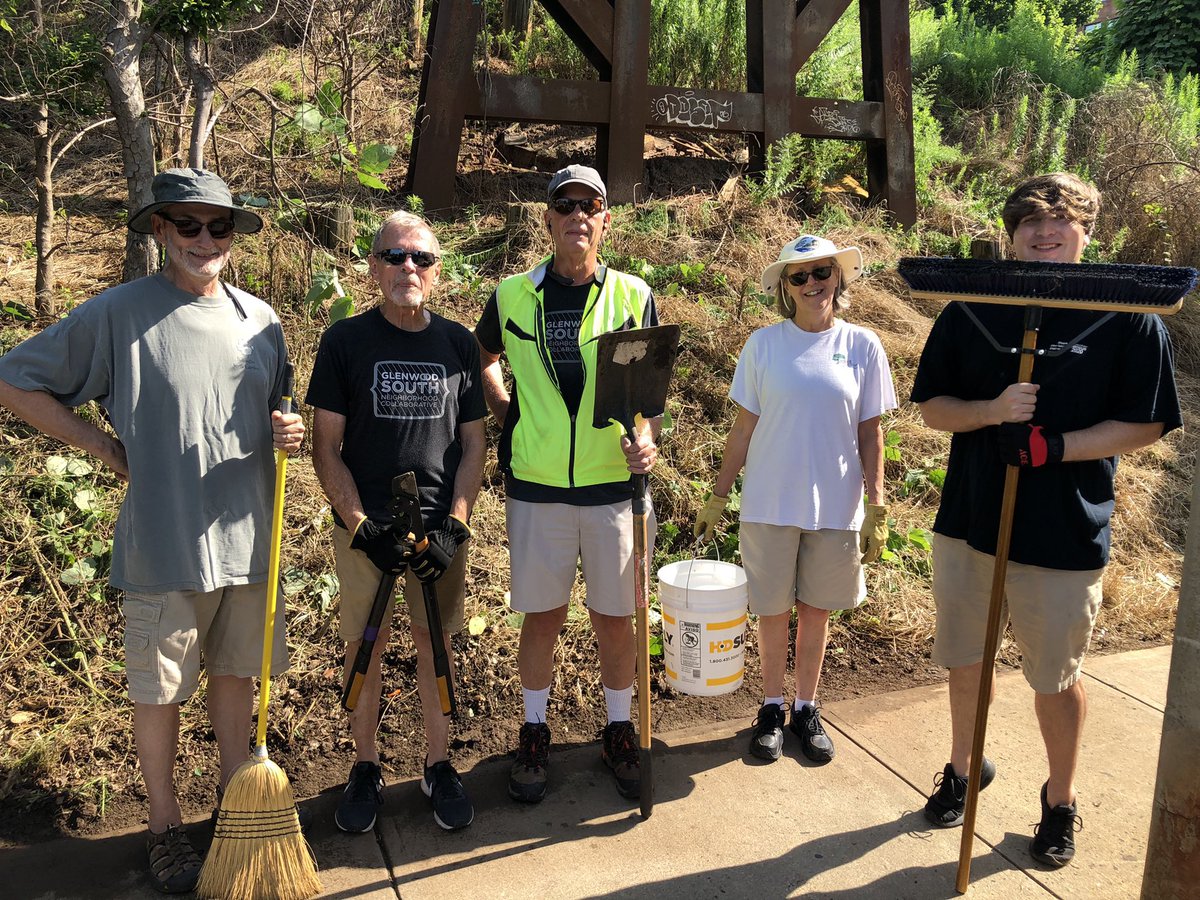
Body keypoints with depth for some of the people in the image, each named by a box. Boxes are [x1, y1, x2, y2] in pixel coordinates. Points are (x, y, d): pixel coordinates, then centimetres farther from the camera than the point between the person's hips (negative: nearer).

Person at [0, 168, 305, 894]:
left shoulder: (260, 321, 6)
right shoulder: (120, 313, -8)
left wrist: (290, 435, -6)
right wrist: (102, 445, -6)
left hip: (247, 538, 4)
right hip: (163, 546, -4)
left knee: (236, 673, 17)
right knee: (160, 691, 10)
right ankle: (166, 827, 28)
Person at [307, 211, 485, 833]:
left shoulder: (457, 343, 5)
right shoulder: (345, 341, -2)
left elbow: (473, 444, 5)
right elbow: (327, 449, -2)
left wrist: (454, 527, -6)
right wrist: (363, 528, -12)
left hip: (441, 528, 1)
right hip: (364, 528, -1)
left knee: (435, 646, 10)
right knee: (364, 649, 8)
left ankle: (439, 765, 27)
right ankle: (366, 769, 27)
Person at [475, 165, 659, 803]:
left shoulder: (634, 296, 1)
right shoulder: (513, 295, 2)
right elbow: (482, 359, 21)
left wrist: (646, 437, -16)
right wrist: (504, 410, 6)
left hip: (613, 484, 0)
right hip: (537, 486, 0)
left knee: (614, 617, 10)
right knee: (541, 615, 11)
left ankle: (619, 732, 30)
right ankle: (534, 734, 30)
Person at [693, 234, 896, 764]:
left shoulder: (862, 346, 0)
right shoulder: (763, 344, -2)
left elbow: (869, 433, 3)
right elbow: (744, 427, 2)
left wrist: (876, 510, 0)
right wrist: (718, 497, 2)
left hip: (835, 507, 1)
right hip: (770, 503, 0)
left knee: (815, 610, 12)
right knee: (773, 611, 9)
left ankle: (807, 708, 31)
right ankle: (772, 707, 29)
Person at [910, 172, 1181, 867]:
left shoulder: (1129, 318, -6)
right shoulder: (970, 312, 1)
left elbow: (1145, 424, -5)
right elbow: (932, 406, 4)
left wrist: (1054, 447, -20)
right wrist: (993, 409, -17)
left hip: (1066, 533, -2)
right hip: (968, 518, 3)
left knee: (1057, 677, 13)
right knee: (966, 660, 17)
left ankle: (1061, 803, 36)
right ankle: (964, 768, 41)